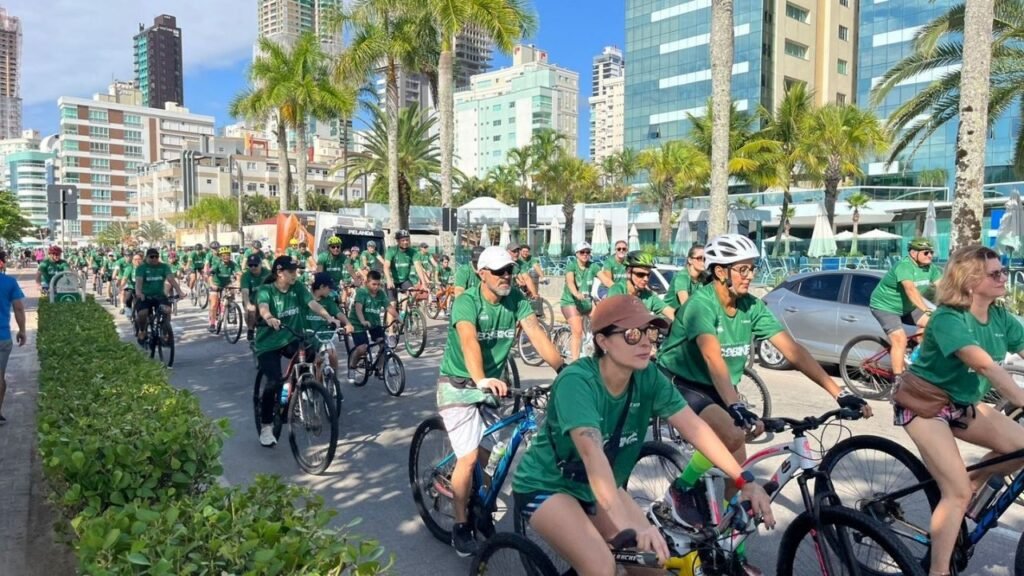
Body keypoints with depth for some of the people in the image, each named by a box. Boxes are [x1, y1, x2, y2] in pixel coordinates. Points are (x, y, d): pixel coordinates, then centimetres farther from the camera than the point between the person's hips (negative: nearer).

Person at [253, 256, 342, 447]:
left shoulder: (298, 288, -2)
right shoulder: (265, 290, -13)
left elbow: (313, 303, -18)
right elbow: (263, 308, -34)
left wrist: (329, 317, -37)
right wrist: (270, 319, -58)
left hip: (290, 339, 3)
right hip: (268, 343, -3)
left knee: (311, 353, -28)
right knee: (274, 381, -19)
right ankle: (266, 426, 0)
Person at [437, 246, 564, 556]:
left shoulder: (516, 300, -8)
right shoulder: (466, 302, -22)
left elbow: (537, 335, -18)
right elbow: (469, 342, -39)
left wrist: (564, 370, -32)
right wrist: (481, 380, -57)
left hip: (490, 387, 5)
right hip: (458, 387, -5)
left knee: (486, 454, 10)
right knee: (469, 457, -12)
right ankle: (461, 526, 6)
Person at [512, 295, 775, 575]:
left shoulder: (648, 377, -14)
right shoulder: (576, 381, -32)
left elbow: (693, 426, -15)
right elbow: (592, 453, -43)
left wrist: (744, 480, -24)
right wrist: (629, 524, -52)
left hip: (598, 487, 7)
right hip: (546, 486, -6)